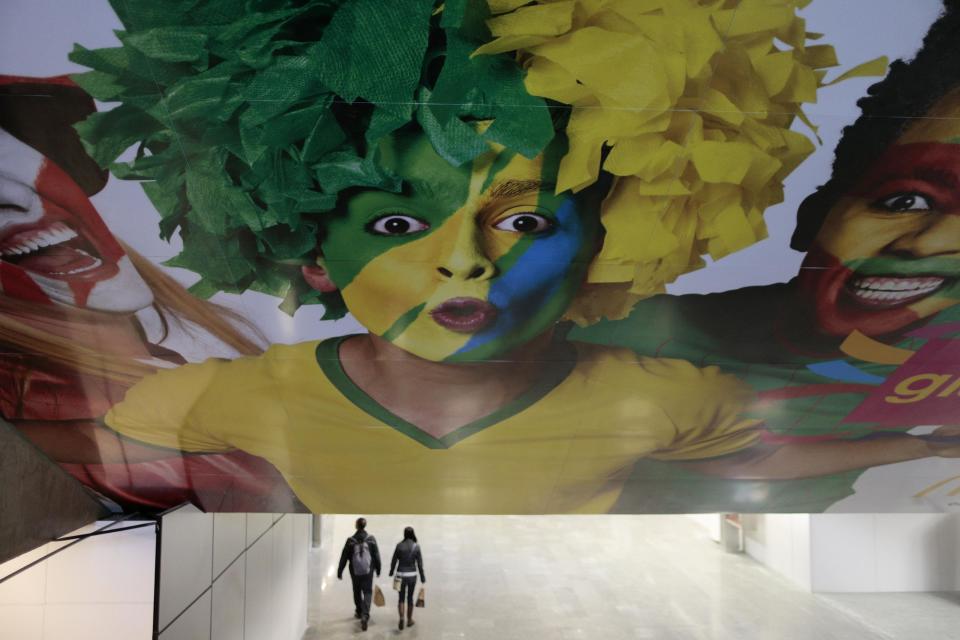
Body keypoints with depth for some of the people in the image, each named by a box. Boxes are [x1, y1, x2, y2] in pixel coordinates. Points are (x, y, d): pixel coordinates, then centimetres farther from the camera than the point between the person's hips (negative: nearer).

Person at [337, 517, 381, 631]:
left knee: (357, 592, 21)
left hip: (355, 572, 1)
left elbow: (344, 558, -5)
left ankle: (359, 612, 37)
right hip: (368, 571, -1)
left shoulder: (350, 540, -9)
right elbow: (376, 556, -3)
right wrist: (378, 569, 9)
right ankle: (365, 615, -15)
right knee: (367, 592, 3)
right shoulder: (371, 539, -8)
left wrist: (339, 571, 4)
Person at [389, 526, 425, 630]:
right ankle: (409, 620, 24)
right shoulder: (416, 546, -7)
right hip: (412, 575, 0)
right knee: (410, 597, 15)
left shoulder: (399, 545, -6)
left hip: (401, 575, 0)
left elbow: (394, 560, 1)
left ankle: (401, 617, -11)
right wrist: (422, 577, 4)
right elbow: (420, 563, -5)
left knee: (401, 598, 9)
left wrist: (391, 572, 17)